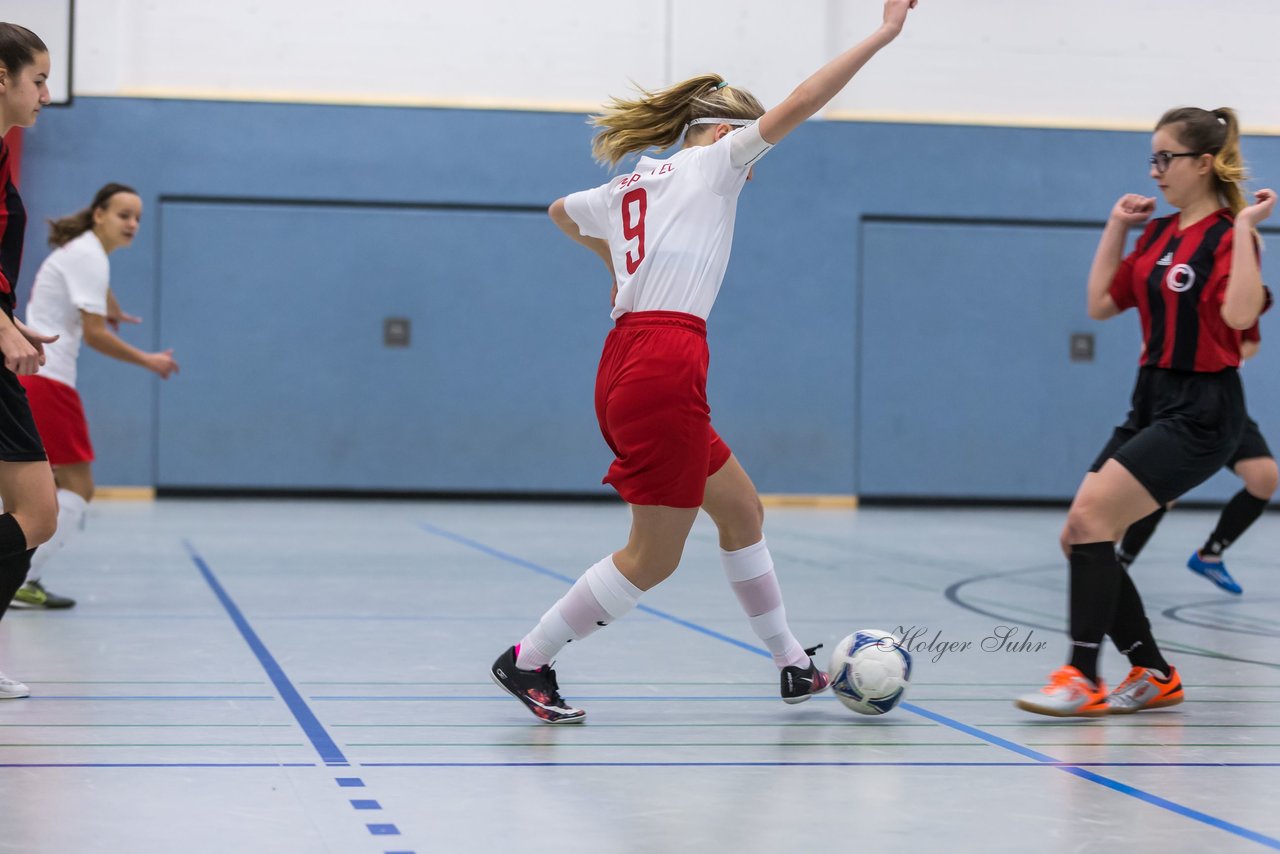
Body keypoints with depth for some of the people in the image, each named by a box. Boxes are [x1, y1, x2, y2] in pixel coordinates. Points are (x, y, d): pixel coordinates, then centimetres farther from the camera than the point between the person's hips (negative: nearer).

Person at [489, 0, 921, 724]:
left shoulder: (631, 186, 21)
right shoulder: (708, 164, 0)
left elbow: (562, 211, 39)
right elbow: (798, 106, -7)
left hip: (632, 365, 10)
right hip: (664, 372, -10)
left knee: (743, 510, 18)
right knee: (654, 557, -2)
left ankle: (792, 664, 26)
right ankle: (528, 662, 6)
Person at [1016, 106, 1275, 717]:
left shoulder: (1228, 235, -10)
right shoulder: (1157, 234, 12)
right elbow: (1100, 304, 16)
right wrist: (1115, 228, 13)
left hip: (1201, 413, -8)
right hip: (1151, 402, 8)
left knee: (1090, 518, -20)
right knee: (1080, 537, 2)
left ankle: (1083, 679, -15)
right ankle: (1154, 674, 14)